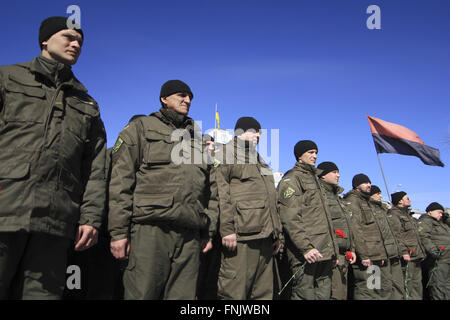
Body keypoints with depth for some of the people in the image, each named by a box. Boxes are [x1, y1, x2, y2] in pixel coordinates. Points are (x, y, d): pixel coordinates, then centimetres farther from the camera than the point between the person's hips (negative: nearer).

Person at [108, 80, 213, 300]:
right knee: (142, 293, -5)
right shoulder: (141, 128, 10)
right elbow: (120, 180, 0)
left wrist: (206, 232, 17)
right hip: (150, 228, -4)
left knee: (182, 295, 5)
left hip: (189, 235, 5)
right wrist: (118, 231, -9)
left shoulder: (197, 139, 25)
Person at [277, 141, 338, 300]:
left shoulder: (314, 178, 26)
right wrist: (306, 246, -23)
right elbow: (290, 218, -15)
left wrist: (333, 249, 22)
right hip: (306, 254, -9)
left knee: (324, 294, 10)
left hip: (325, 253, 9)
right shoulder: (291, 178, -2)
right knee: (305, 294, -8)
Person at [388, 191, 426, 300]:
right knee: (408, 283, -9)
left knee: (417, 282, 13)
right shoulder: (393, 214, -9)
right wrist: (404, 251, -25)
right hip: (408, 256, -10)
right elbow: (396, 236, -19)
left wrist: (421, 252, 23)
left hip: (416, 256, 10)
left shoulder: (407, 214, 24)